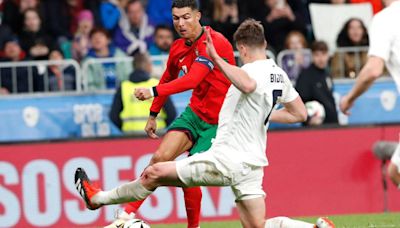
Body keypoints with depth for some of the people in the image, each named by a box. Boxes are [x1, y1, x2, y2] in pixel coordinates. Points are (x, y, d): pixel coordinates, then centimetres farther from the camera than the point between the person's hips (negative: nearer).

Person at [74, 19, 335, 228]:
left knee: (154, 173, 4)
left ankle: (97, 197, 16)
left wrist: (216, 58, -44)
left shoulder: (253, 71, -18)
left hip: (226, 161, -8)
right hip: (252, 162, 8)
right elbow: (300, 113, 19)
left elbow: (247, 85, -45)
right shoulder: (279, 74, 8)